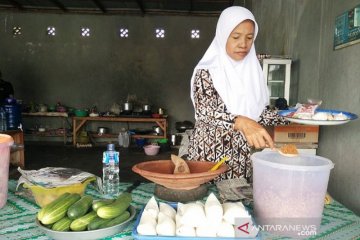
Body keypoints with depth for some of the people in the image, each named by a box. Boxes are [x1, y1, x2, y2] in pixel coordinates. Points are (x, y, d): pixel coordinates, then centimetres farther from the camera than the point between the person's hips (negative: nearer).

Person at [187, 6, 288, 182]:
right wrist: (241, 122, -40)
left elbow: (258, 111, 13)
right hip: (210, 155, -4)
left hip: (243, 158, 4)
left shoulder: (252, 71, 6)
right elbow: (206, 112, -25)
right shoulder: (206, 73, -10)